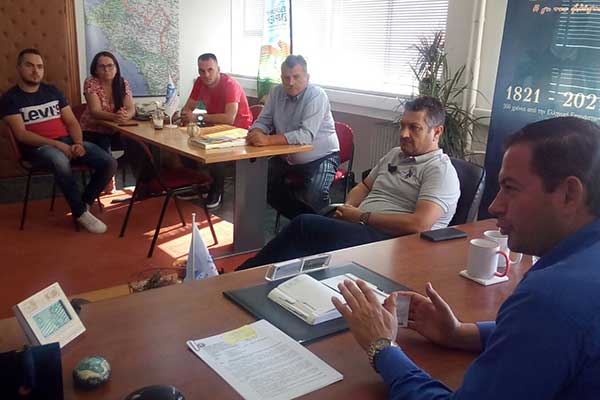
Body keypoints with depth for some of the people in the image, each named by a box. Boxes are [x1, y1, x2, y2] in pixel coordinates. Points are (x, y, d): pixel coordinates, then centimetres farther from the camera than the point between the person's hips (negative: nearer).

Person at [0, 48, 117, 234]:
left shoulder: (52, 91, 16)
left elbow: (72, 122, 12)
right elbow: (21, 134, -10)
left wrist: (78, 143, -9)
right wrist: (56, 144, -20)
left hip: (68, 141, 5)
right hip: (38, 147, -5)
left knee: (109, 163, -16)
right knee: (60, 161, -41)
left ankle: (84, 203, 5)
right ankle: (80, 212, -22)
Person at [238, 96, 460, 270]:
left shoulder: (440, 170, -5)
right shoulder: (395, 154, 22)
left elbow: (419, 224, -18)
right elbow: (364, 186, 30)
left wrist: (361, 217, -11)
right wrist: (348, 209, 5)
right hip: (361, 228, 8)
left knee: (304, 225, -25)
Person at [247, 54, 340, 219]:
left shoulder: (317, 95, -19)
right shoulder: (276, 92, 0)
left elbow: (306, 135, -30)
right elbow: (263, 121, 3)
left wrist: (268, 140, -39)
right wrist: (256, 133, -23)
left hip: (320, 158, -6)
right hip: (286, 158, 7)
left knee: (313, 196, -31)